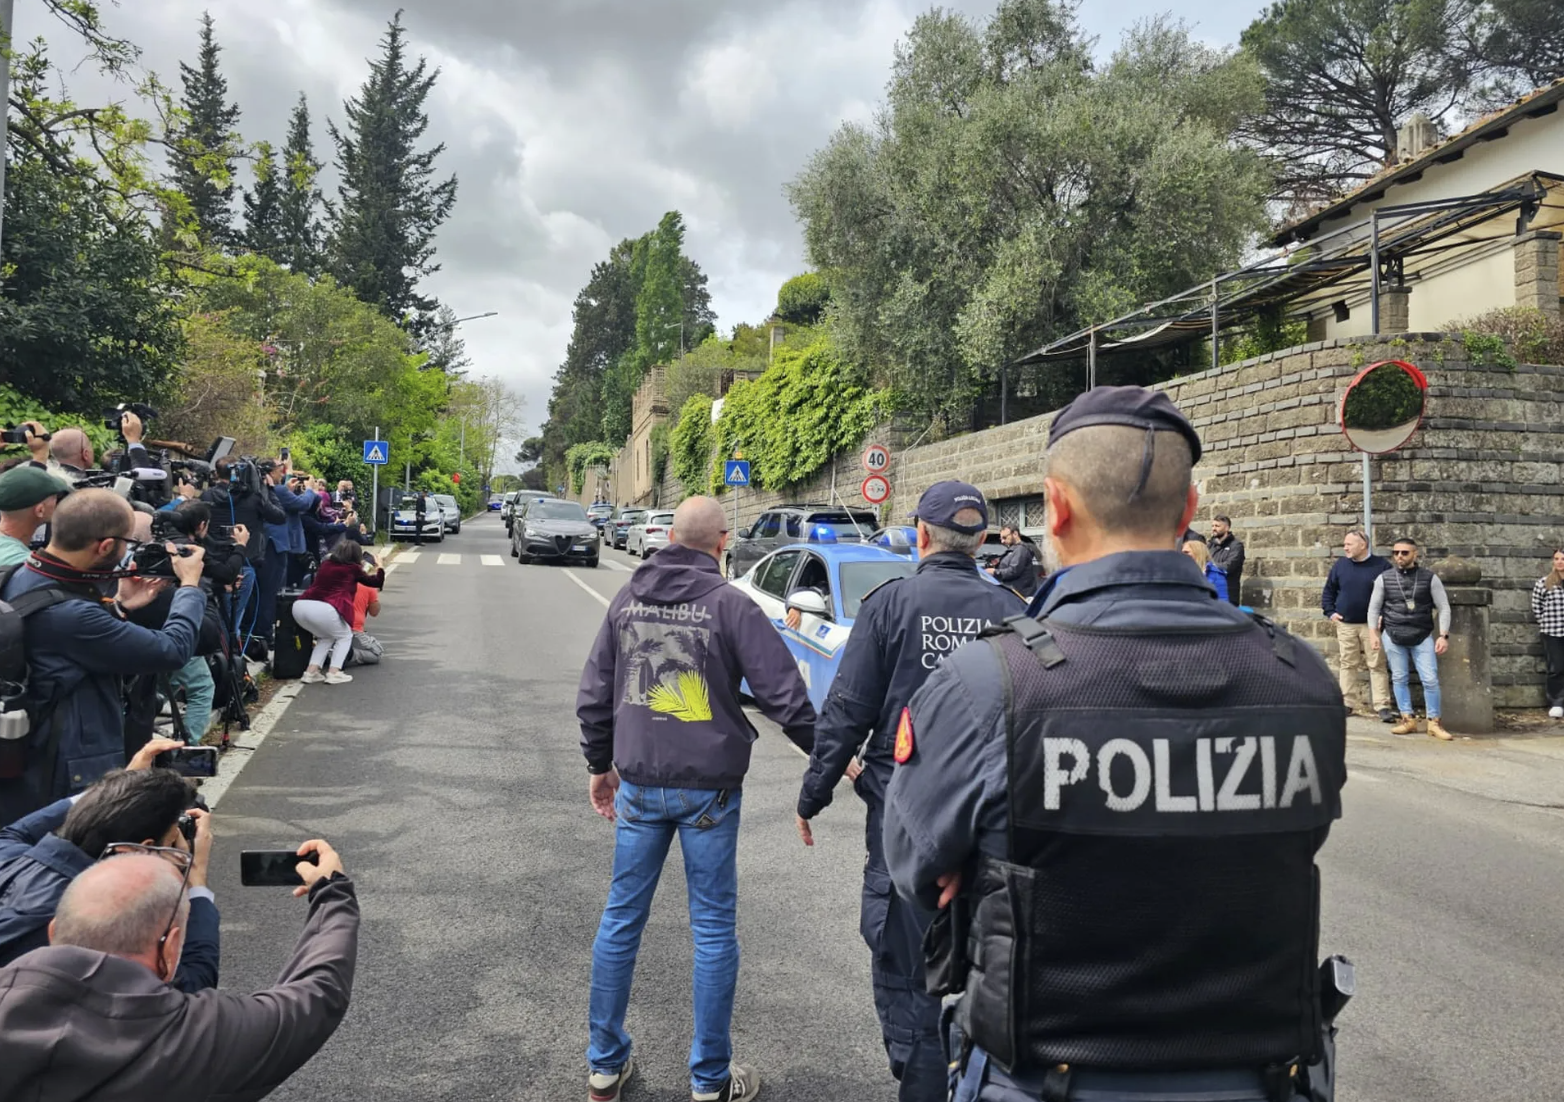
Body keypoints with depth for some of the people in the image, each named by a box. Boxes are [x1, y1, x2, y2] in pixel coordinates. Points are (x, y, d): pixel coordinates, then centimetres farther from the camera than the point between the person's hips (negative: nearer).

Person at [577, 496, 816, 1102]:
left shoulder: (627, 598, 3)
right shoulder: (729, 604, -11)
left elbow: (595, 694, 9)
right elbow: (784, 694, -13)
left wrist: (600, 764, 21)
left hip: (638, 785, 4)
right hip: (709, 787, -4)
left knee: (621, 918, 14)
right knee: (713, 930, 7)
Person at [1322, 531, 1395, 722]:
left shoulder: (1381, 565, -3)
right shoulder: (1340, 564, 6)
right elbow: (1328, 590, 14)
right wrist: (1329, 612, 4)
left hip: (1372, 625, -3)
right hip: (1345, 624, 3)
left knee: (1377, 665, -3)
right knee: (1347, 665, 7)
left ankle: (1382, 706, -2)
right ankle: (1349, 703, 15)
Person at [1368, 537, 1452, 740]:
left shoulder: (1430, 578, 0)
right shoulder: (1384, 579, 3)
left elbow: (1444, 607, 3)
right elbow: (1374, 608, 9)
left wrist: (1443, 635, -5)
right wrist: (1373, 633, 0)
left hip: (1422, 636, -1)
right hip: (1393, 635, 1)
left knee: (1430, 680, -4)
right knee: (1399, 679, 5)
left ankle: (1434, 722, 8)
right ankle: (1408, 719, 14)